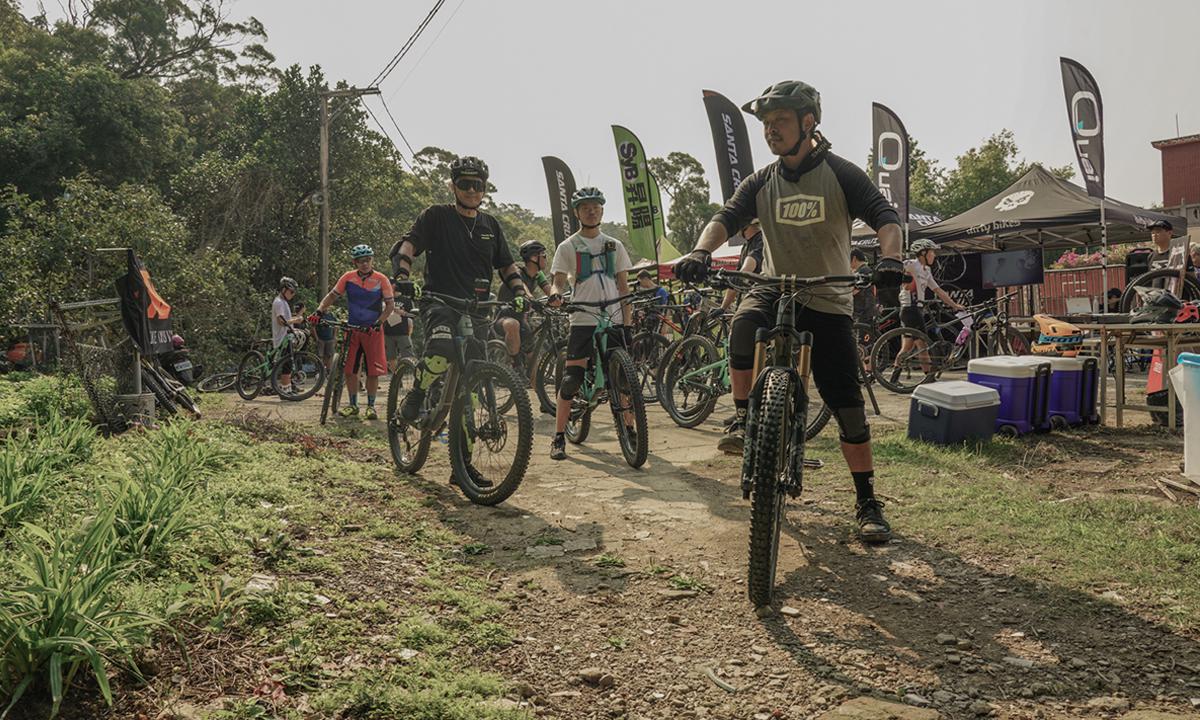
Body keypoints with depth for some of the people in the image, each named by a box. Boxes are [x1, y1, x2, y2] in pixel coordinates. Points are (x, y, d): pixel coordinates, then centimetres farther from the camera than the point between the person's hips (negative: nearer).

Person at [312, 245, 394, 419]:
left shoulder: (381, 280, -6)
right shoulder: (348, 278, -1)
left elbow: (390, 305, -4)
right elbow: (332, 295, 6)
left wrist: (378, 323, -15)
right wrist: (320, 310, -10)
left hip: (372, 330, -2)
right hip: (352, 329, 2)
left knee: (373, 371, -2)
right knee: (349, 370, 3)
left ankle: (371, 406, 11)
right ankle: (352, 405, 16)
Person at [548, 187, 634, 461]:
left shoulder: (614, 246, 13)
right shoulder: (568, 247, 5)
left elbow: (623, 287, 12)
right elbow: (559, 281, -2)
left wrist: (628, 323, 5)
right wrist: (556, 294, -26)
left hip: (614, 321, 3)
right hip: (582, 321, -3)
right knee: (570, 380, -5)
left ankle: (629, 431, 17)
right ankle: (559, 438, 4)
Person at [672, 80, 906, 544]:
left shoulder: (840, 174, -5)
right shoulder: (761, 182, 3)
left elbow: (884, 216, -15)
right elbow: (727, 217, -9)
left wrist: (890, 258, -36)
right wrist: (701, 250, -31)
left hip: (828, 301, -1)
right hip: (774, 289, 2)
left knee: (847, 403, -3)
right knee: (745, 322, -36)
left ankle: (867, 503, 8)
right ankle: (743, 419, -17)